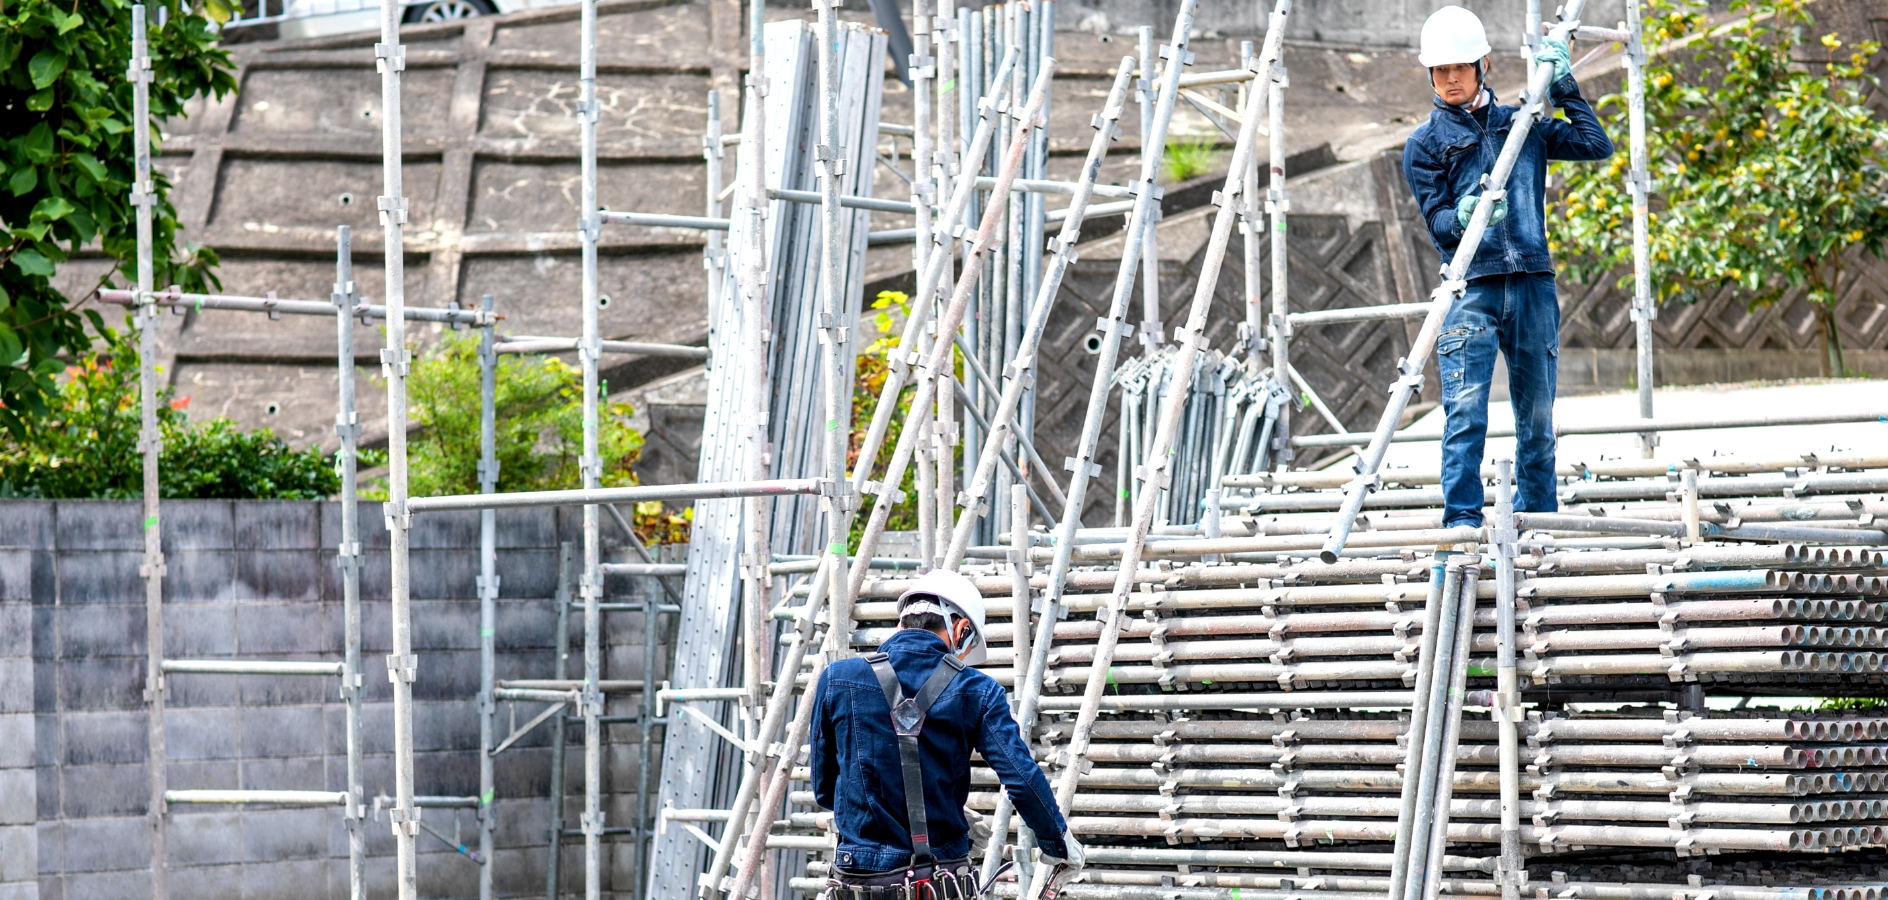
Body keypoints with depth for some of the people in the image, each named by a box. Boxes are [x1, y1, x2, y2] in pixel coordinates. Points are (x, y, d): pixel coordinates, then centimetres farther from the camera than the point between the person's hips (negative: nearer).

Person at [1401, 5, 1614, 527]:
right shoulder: (1425, 144, 7)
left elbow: (1596, 145, 10)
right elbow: (1436, 222, -2)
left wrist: (1562, 83, 9)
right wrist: (1463, 218, -25)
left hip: (1532, 285, 3)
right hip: (1470, 291, -3)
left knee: (1537, 414, 7)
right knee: (1465, 411, -13)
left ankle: (1538, 518, 16)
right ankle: (1461, 518, -13)